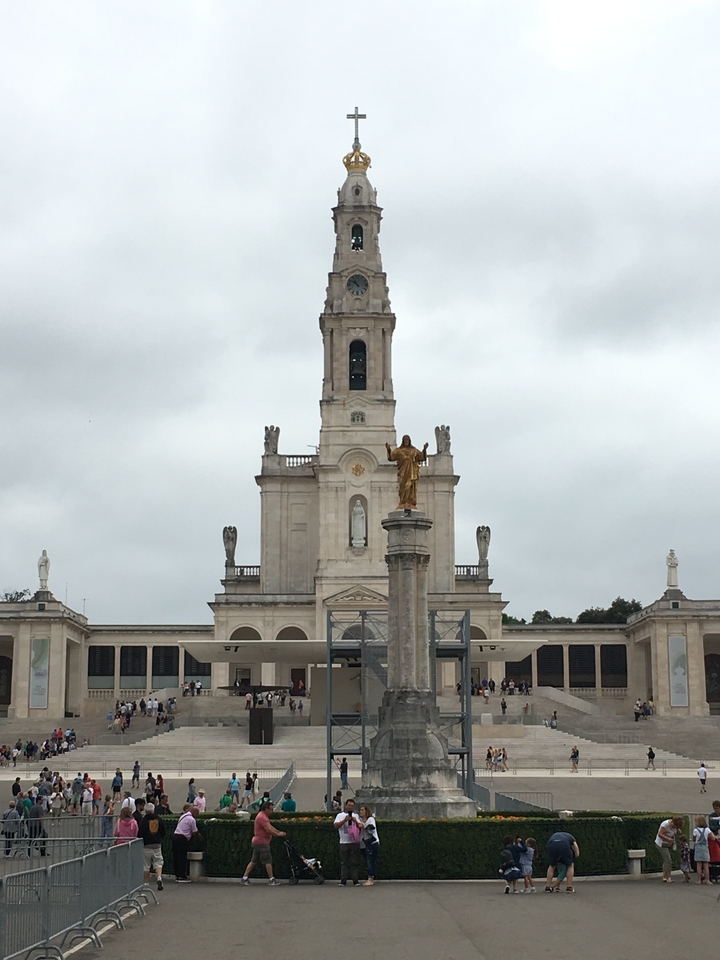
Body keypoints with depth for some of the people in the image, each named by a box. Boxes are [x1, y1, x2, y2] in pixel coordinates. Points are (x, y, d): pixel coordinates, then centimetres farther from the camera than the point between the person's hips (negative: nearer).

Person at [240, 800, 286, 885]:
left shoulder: (264, 816, 16)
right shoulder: (262, 817, -19)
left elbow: (270, 827, 19)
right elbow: (269, 830, -23)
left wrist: (279, 832, 8)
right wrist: (278, 834, -12)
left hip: (257, 842, 11)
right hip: (262, 843, -11)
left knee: (254, 861, 11)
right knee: (268, 861, -2)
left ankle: (245, 878, 11)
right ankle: (271, 880, 4)